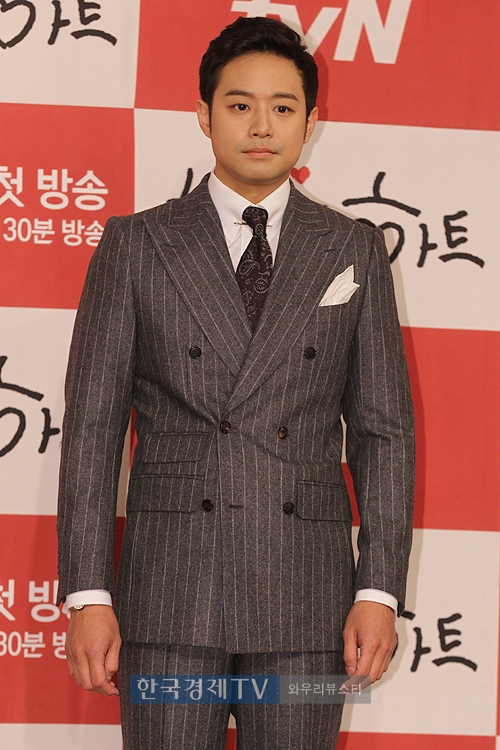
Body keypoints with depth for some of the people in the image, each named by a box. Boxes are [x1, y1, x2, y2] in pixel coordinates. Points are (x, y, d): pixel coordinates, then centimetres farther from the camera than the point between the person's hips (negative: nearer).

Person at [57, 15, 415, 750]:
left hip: (307, 593, 1)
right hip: (170, 587, -1)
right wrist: (87, 594, -5)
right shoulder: (135, 245, 6)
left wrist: (380, 588, -1)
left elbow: (383, 428, 8)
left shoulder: (354, 250, 10)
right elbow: (92, 424, 3)